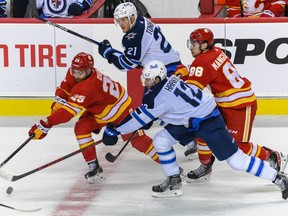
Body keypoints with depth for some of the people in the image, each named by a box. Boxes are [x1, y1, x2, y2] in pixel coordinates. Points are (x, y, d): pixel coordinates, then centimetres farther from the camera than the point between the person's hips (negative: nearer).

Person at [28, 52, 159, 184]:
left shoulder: (87, 87, -43)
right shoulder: (73, 74, -19)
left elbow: (69, 110, -48)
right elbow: (63, 89, -4)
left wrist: (46, 125, -52)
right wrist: (58, 102, -26)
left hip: (121, 108, -8)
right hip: (98, 111, 8)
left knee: (136, 138, 0)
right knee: (81, 128, -14)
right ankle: (93, 167, -5)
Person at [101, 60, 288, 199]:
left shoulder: (158, 97, -23)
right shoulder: (169, 81, 1)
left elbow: (139, 119, -17)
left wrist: (114, 130, -9)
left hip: (208, 122, -10)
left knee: (236, 160, -8)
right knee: (161, 140, 3)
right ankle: (174, 183, 13)